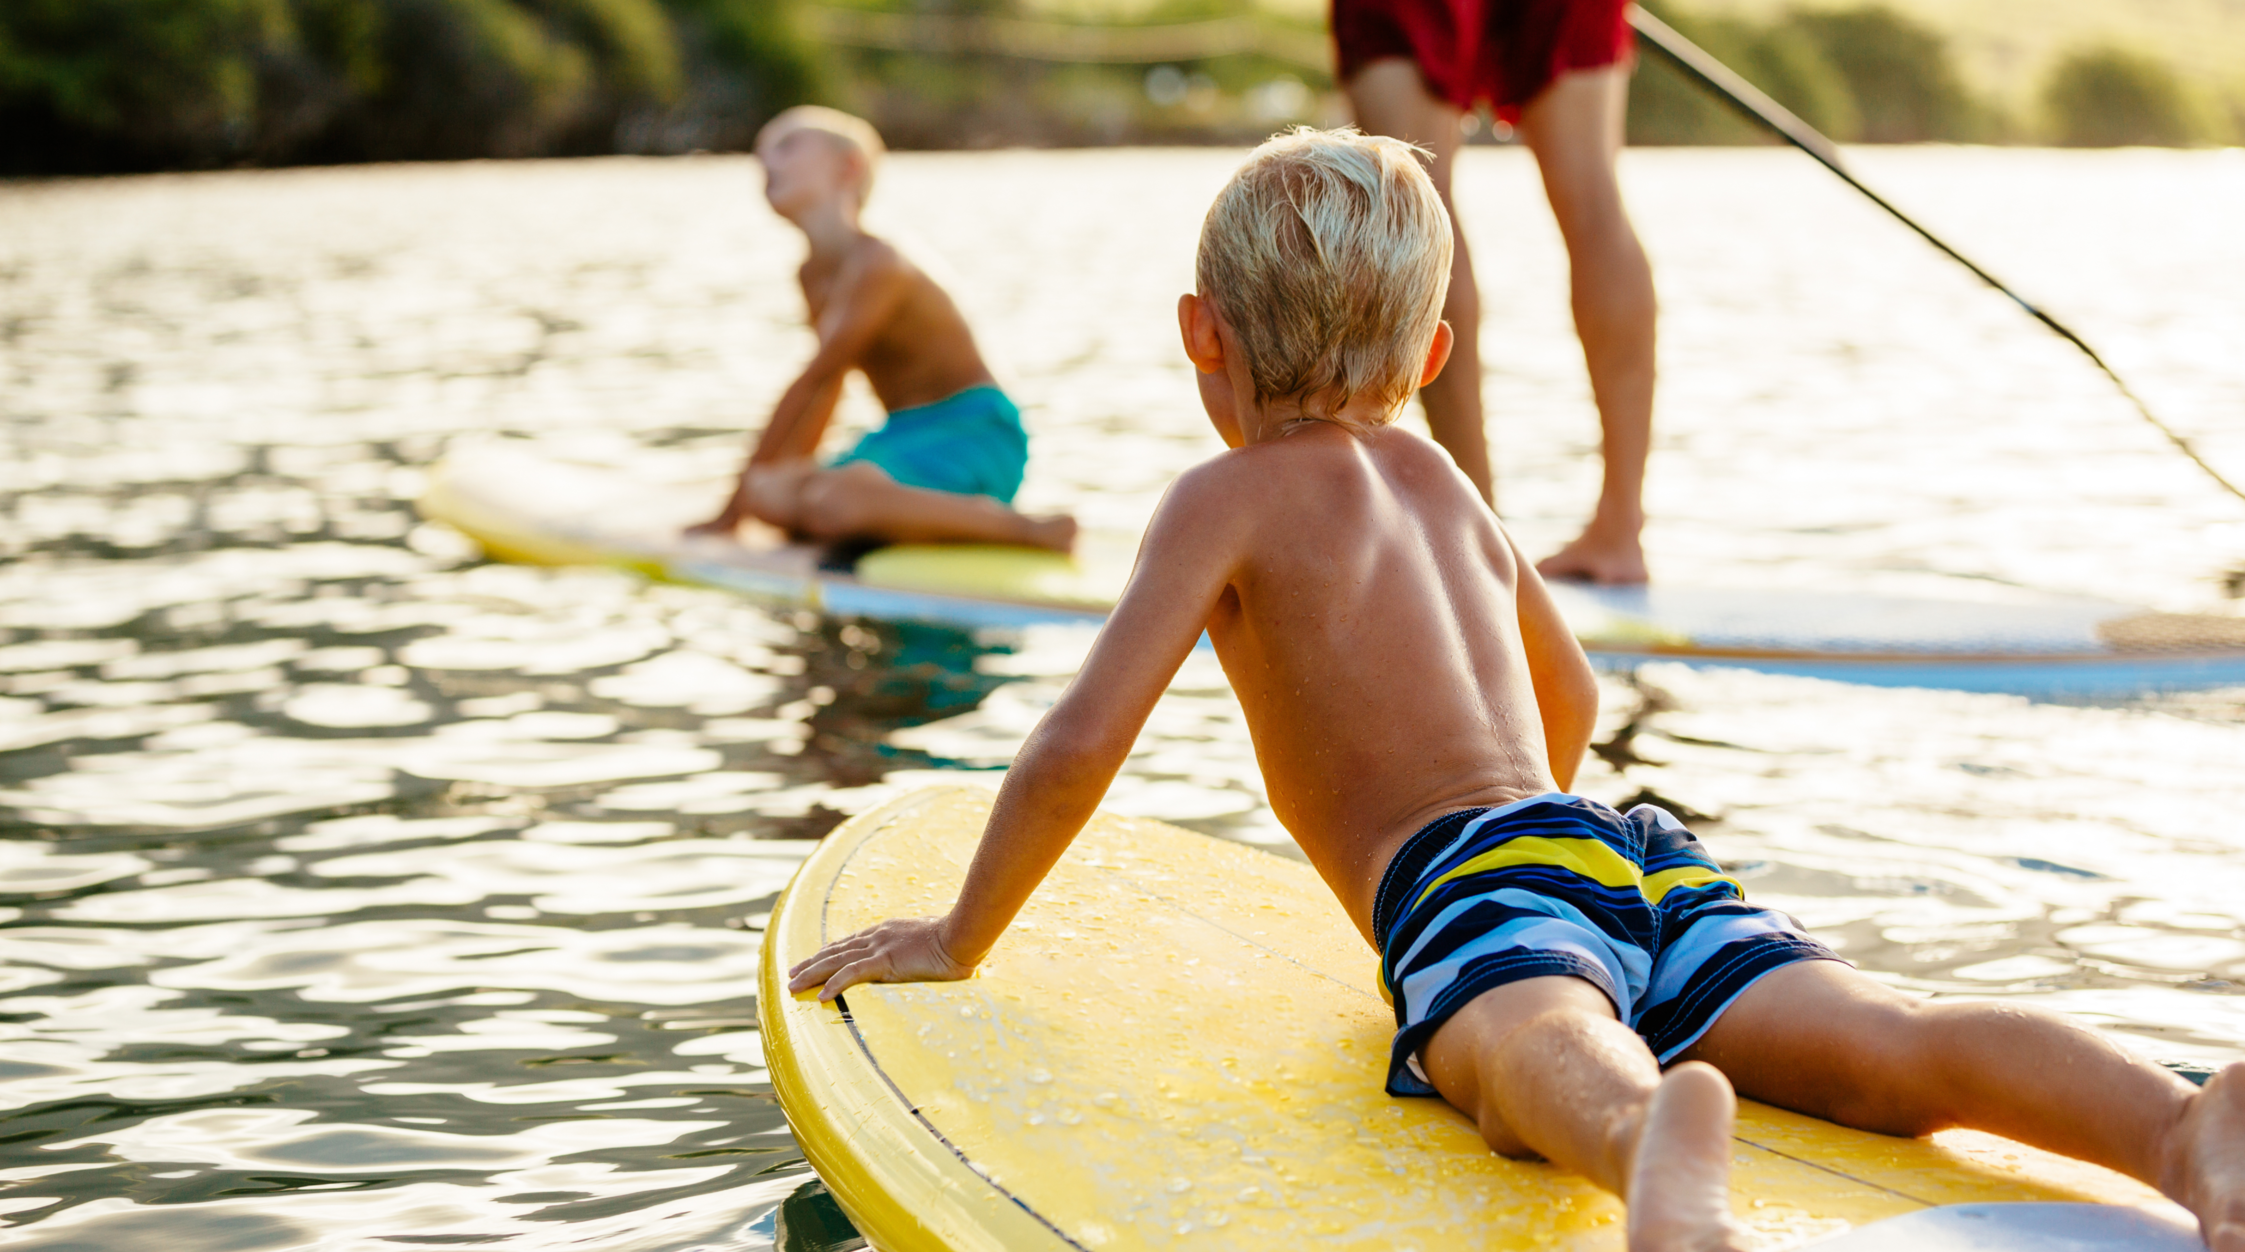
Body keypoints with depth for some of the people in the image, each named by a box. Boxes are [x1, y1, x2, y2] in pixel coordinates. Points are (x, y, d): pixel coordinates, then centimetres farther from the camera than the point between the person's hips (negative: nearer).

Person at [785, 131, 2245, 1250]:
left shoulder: (1232, 499, 10)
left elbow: (1082, 743, -1)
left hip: (1479, 886, -6)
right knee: (1894, 1045, -15)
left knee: (1552, 1067, -38)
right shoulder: (1440, 480, 31)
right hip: (1641, 858, 6)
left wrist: (961, 939, 13)